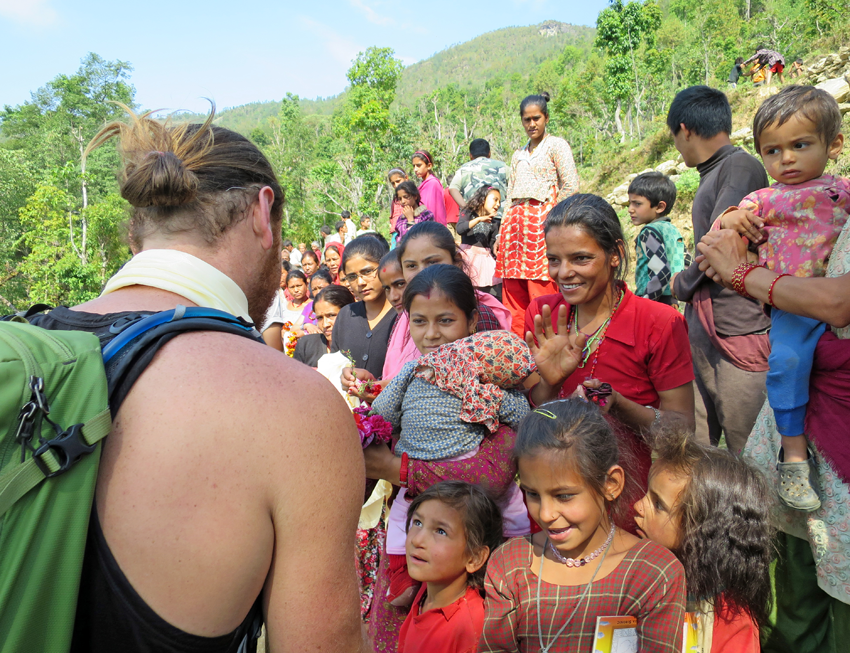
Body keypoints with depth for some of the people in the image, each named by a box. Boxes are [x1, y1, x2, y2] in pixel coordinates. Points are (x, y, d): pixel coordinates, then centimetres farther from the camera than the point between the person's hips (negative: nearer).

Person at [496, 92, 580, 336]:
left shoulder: (556, 145, 5)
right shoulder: (518, 156, 23)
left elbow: (571, 186, -5)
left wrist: (550, 215, -2)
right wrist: (501, 235, 13)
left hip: (542, 224, -6)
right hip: (515, 224, 6)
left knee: (543, 297, -10)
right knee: (514, 298, 3)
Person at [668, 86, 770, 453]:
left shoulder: (740, 166, -9)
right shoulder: (712, 175, 17)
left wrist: (682, 284, -2)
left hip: (739, 330, -8)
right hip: (702, 328, 8)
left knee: (747, 450, 0)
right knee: (694, 447, 11)